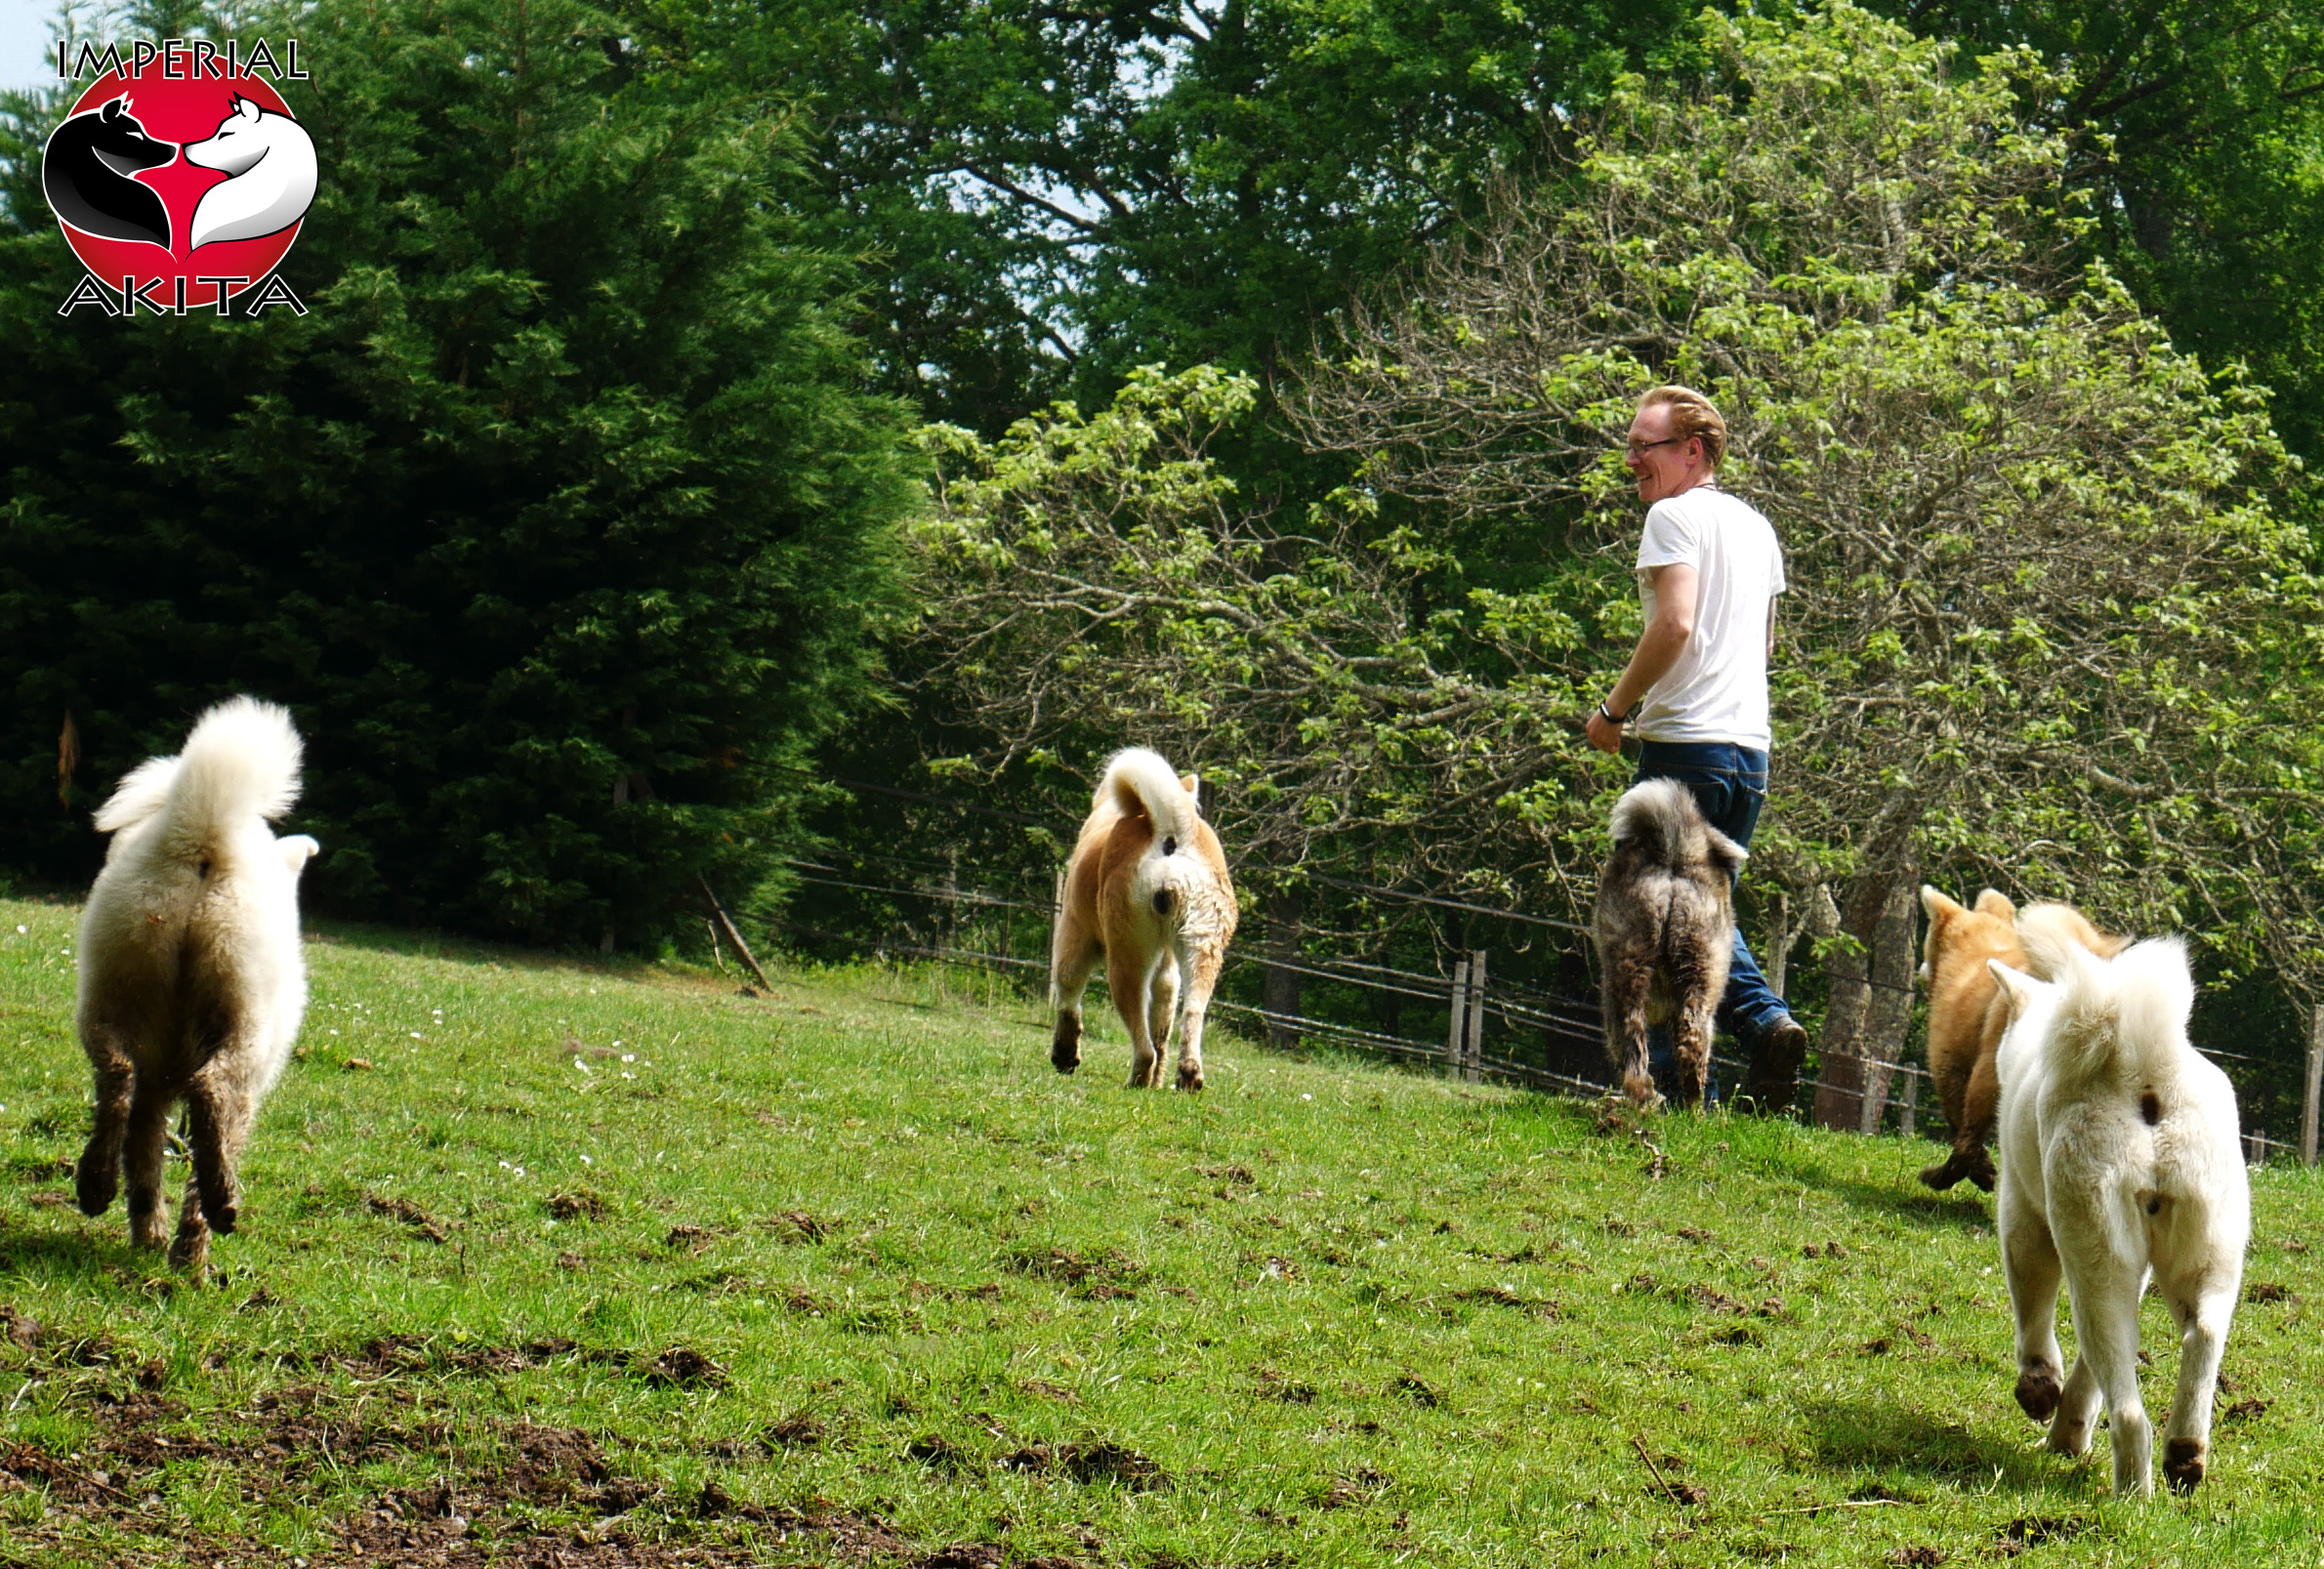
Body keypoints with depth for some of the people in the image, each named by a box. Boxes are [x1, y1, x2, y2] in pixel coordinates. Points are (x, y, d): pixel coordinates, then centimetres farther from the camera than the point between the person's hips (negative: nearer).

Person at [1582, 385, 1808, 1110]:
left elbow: (1674, 623, -19)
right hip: (1751, 744, 8)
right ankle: (1766, 1019, -4)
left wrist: (1615, 708, -9)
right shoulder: (1757, 527, 18)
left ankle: (1672, 1083, -6)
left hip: (1685, 741, -8)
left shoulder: (1674, 515, -7)